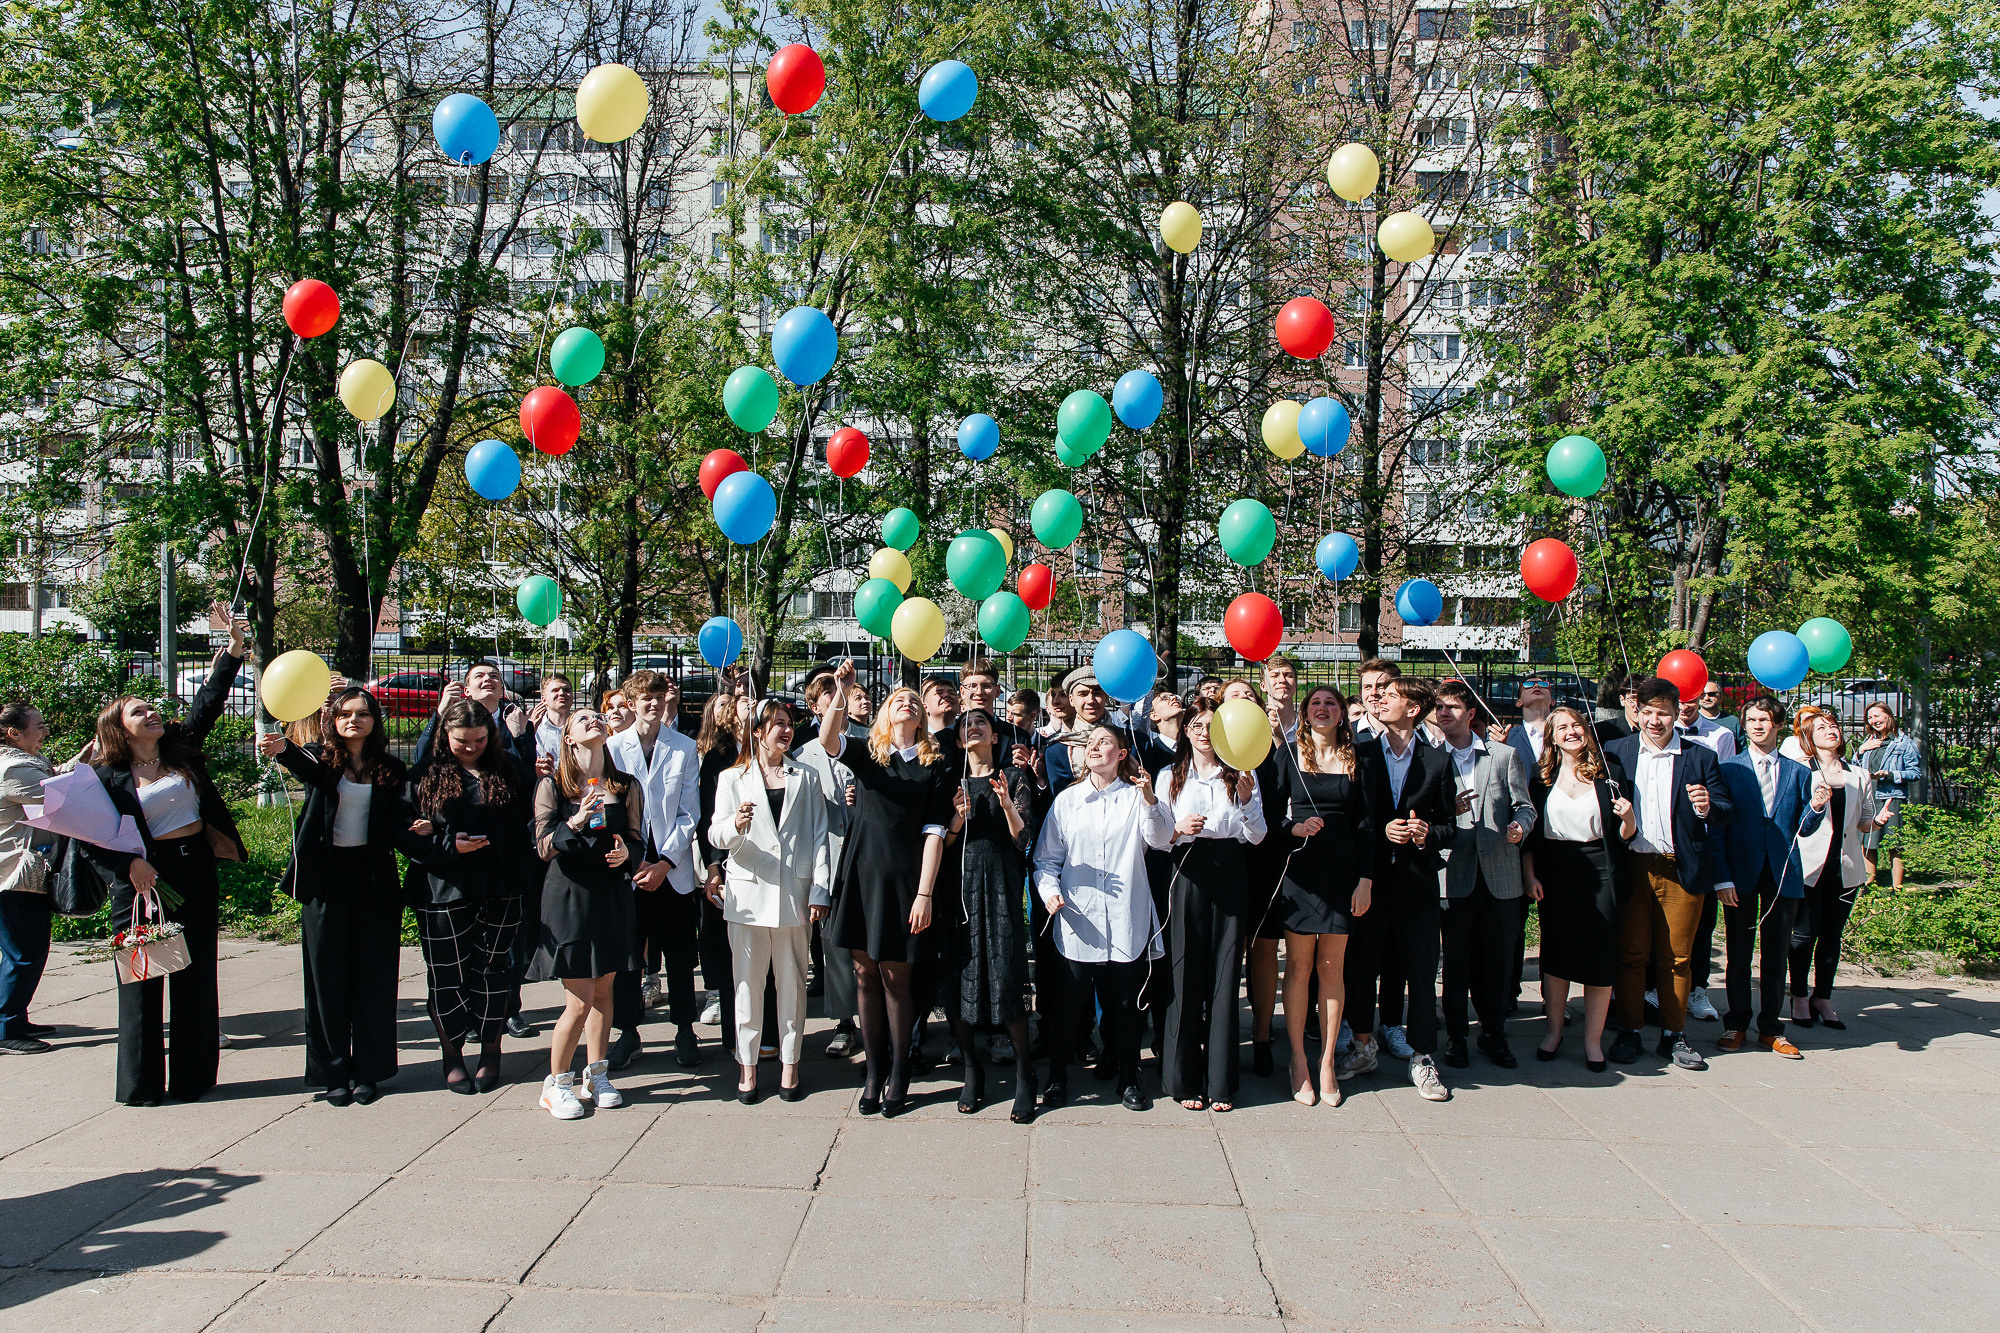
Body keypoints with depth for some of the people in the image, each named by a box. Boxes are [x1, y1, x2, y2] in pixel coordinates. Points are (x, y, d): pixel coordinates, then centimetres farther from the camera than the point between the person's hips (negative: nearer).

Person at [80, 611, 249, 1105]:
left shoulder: (182, 747, 8)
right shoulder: (109, 777, -3)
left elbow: (209, 702, 5)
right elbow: (88, 840, -4)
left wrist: (234, 647, -1)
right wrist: (129, 865, -15)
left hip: (196, 872, 4)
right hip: (145, 879, -4)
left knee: (196, 980, 7)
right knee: (142, 981, 3)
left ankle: (192, 1076, 16)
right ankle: (141, 1083, 12)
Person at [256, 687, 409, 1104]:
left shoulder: (390, 769, 4)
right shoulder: (322, 758, 0)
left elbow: (398, 825, -1)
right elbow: (305, 768, -25)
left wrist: (414, 831, -23)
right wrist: (283, 749, -47)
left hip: (373, 880, 1)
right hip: (326, 879, -1)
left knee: (372, 977, 5)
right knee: (327, 976, 5)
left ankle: (366, 1070, 16)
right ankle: (333, 1072, 15)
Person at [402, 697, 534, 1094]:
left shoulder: (508, 771, 6)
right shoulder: (425, 776, 1)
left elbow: (531, 816, 6)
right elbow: (404, 835, -3)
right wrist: (450, 845, -15)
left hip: (500, 891, 1)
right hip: (443, 893, -1)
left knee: (493, 969, 7)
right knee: (447, 973, 5)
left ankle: (490, 1051, 21)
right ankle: (451, 1054, 21)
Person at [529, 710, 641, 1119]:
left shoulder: (625, 786, 7)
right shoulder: (552, 785, -2)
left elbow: (639, 841, 12)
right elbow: (544, 848, -8)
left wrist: (626, 852, -11)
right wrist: (575, 822, -25)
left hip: (613, 896, 4)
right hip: (568, 896, -3)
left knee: (603, 992, 10)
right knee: (579, 1003, -4)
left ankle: (596, 1077, 25)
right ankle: (556, 1083, 15)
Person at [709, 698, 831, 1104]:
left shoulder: (806, 778, 12)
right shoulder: (732, 778, 8)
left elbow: (819, 837, 7)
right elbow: (716, 836, -1)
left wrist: (820, 891, -2)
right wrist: (735, 824, -24)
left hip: (795, 894, 1)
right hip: (747, 892, -1)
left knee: (792, 981, 5)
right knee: (748, 982, 2)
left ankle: (789, 1063, 14)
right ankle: (747, 1066, 12)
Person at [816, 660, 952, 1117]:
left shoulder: (936, 767, 1)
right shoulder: (865, 755, 6)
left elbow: (934, 833, -3)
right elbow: (827, 741, -15)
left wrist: (925, 894, -9)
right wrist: (842, 693, -28)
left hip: (903, 880, -2)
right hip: (860, 874, 2)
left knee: (896, 978, 2)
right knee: (865, 975, 7)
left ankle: (898, 1073, 17)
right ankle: (873, 1071, 19)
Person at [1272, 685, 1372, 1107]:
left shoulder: (1356, 760, 6)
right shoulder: (1290, 758, 3)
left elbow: (1366, 825, 5)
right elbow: (1272, 817, 4)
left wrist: (1366, 879, -2)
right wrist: (1294, 829, -17)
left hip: (1343, 873, 1)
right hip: (1300, 870, -1)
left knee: (1332, 968, 5)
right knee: (1299, 967, 3)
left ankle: (1326, 1063, 14)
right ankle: (1298, 1061, 12)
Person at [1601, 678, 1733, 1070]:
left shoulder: (1701, 757, 5)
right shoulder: (1615, 752, 7)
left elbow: (1725, 814, 1)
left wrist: (1708, 808, -19)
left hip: (1681, 871, 0)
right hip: (1631, 868, 0)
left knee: (1676, 957, 7)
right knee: (1631, 954, 5)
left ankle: (1673, 1035, 19)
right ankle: (1629, 1033, 15)